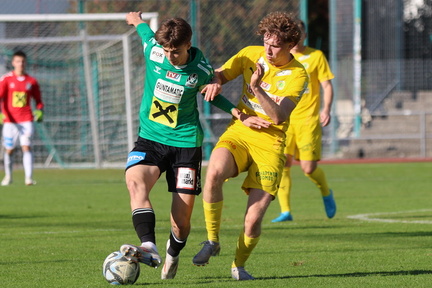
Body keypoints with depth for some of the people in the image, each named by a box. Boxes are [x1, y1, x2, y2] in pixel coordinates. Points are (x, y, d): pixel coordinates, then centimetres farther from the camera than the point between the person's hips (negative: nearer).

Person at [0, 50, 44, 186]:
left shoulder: (32, 81, 8)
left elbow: (38, 100, 16)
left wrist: (39, 111, -3)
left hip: (26, 120, 0)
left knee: (26, 147, -14)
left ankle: (29, 178, -20)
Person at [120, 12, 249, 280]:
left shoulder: (202, 70, -9)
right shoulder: (153, 50, -8)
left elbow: (211, 92, 14)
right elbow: (146, 31, 17)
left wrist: (232, 109, 0)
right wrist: (138, 20, 36)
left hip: (186, 142, -1)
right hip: (150, 138, 1)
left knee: (182, 220, -3)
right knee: (136, 181, -32)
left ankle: (173, 255, 30)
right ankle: (149, 248, -45)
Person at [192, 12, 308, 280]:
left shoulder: (297, 75, -8)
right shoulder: (251, 55, 3)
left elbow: (278, 116, -20)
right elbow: (221, 74, 14)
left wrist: (257, 88, -33)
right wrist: (215, 82, -10)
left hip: (269, 144, -2)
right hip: (238, 133, 2)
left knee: (253, 220, -11)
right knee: (214, 173, -34)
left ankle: (239, 265, 20)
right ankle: (212, 240, -14)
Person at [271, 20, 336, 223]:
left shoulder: (316, 56, 2)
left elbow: (327, 85, 1)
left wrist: (326, 109, -12)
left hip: (308, 119, -2)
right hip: (284, 120, 2)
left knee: (308, 168, -5)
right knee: (283, 164, -9)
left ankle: (326, 193, 26)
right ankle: (285, 211, -2)